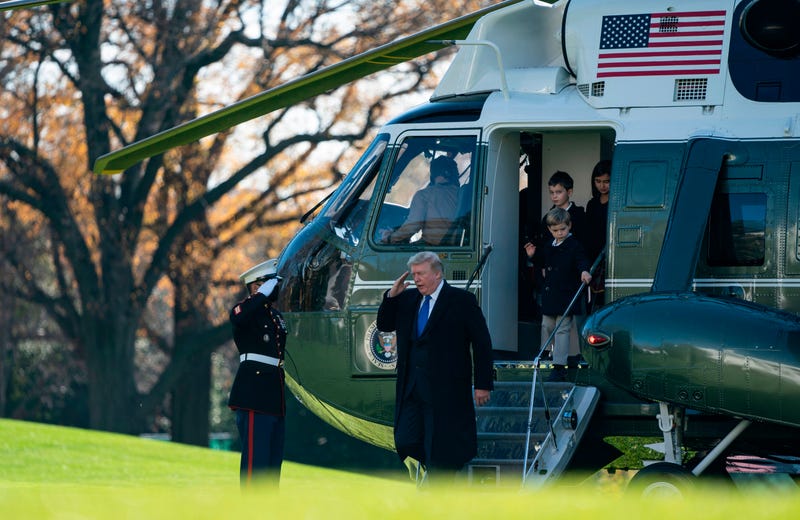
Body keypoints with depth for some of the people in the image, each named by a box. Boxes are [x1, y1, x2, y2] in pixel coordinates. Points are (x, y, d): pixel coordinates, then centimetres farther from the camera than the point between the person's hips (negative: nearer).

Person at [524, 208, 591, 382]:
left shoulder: (574, 246, -9)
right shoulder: (549, 247, 13)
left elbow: (582, 261, -20)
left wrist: (584, 271, -41)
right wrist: (533, 256, 9)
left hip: (566, 295, -7)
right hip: (549, 295, 7)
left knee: (562, 330, -8)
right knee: (547, 327, 16)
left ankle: (559, 367, -9)